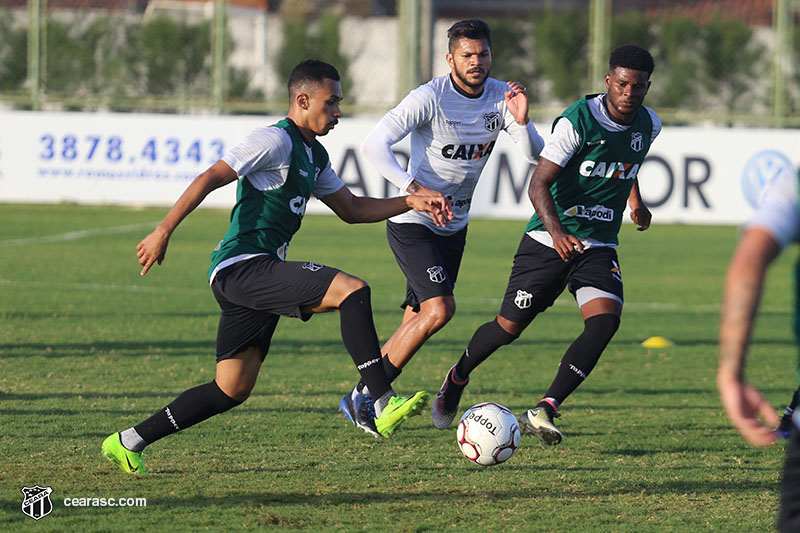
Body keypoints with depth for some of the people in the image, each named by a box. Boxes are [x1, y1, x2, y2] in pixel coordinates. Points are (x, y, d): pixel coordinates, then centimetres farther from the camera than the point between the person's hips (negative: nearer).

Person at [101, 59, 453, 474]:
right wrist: (163, 231, -21)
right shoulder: (276, 140, -9)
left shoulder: (314, 156, 21)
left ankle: (128, 443, 17)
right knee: (352, 290, -22)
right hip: (242, 266, -10)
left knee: (231, 390, 11)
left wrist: (411, 202, 14)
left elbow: (351, 209, 26)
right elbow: (210, 178, -14)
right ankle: (384, 407, -26)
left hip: (258, 276, 10)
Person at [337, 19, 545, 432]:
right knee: (439, 309, -20)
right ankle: (366, 394, -10)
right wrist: (416, 190, -35)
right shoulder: (429, 98, -19)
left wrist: (521, 121, -25)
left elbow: (536, 156, -5)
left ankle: (359, 398, 21)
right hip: (412, 223, -7)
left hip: (454, 224, 7)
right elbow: (374, 145, -25)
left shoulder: (502, 97, -1)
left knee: (418, 320, 9)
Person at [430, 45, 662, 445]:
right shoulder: (578, 120, -17)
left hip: (599, 247, 4)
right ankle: (458, 378, 34)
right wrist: (556, 231, -37)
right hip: (548, 242, -4)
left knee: (605, 320, -22)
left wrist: (635, 200, 32)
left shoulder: (649, 125, 2)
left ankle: (543, 412, -22)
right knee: (509, 326, 2)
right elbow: (539, 184, -22)